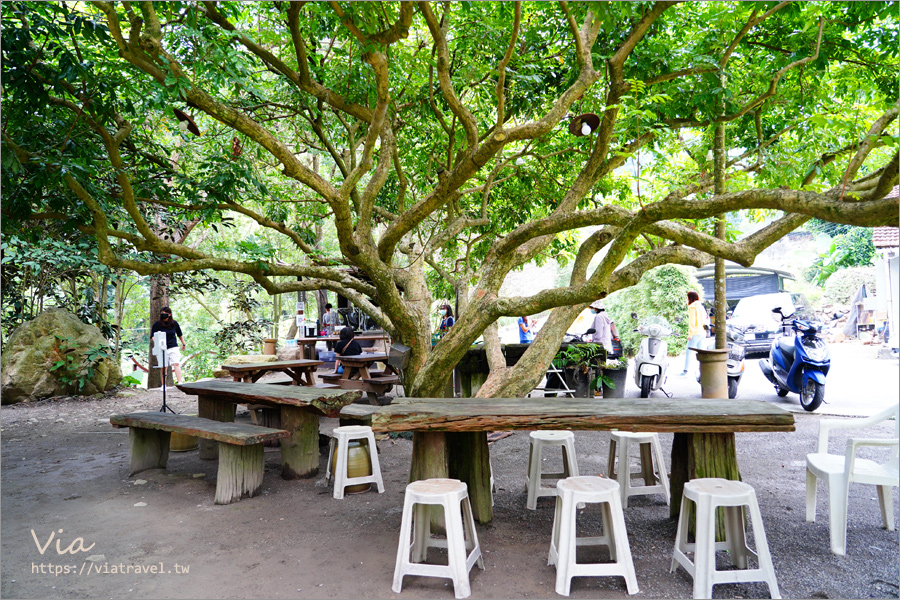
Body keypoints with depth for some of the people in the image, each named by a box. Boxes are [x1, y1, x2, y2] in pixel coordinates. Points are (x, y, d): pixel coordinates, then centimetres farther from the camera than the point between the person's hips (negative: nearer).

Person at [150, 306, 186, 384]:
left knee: (176, 364, -12)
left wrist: (183, 344, 29)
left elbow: (179, 334, 21)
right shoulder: (157, 324, -1)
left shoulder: (174, 323, 6)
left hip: (173, 348, 1)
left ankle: (179, 382, -16)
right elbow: (152, 336, 1)